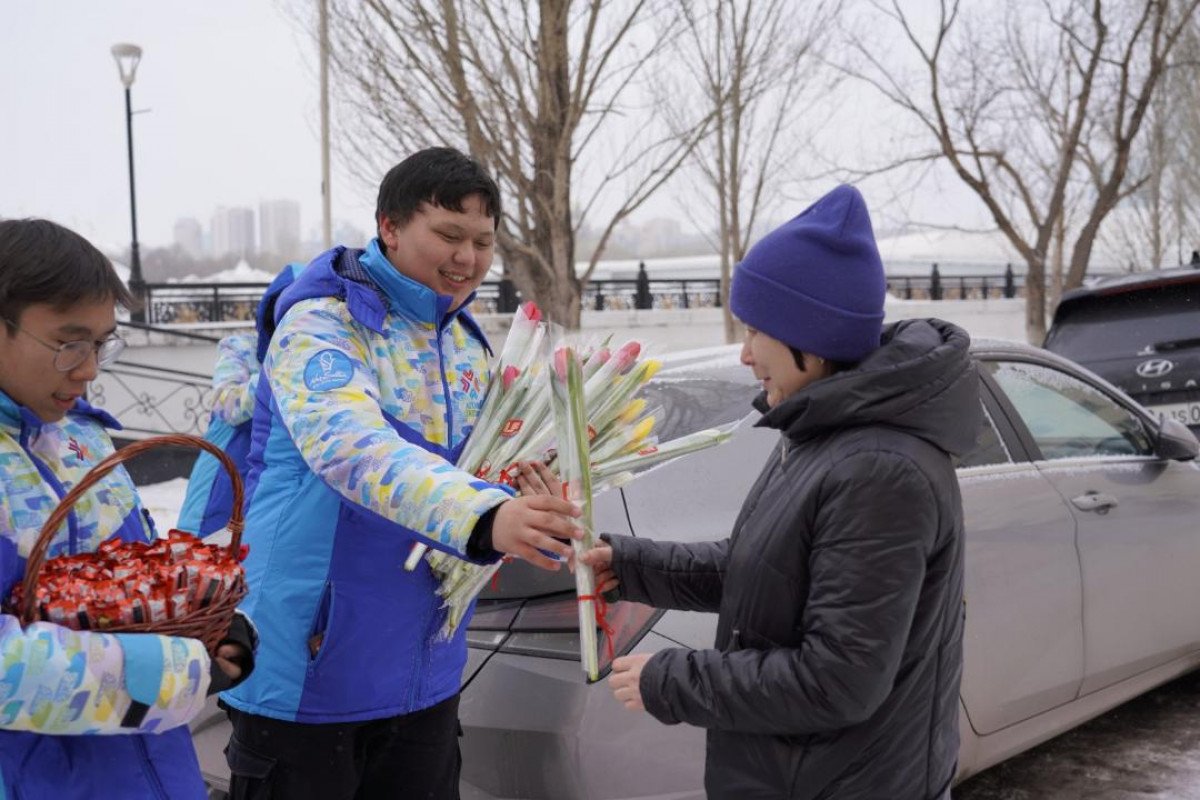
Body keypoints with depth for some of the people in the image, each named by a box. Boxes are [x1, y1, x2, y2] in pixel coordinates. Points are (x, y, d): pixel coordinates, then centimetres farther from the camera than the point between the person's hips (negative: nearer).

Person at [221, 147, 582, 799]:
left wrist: (524, 503, -6)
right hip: (307, 673, -7)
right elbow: (355, 452, -34)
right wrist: (485, 518, -48)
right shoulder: (320, 325, -16)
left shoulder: (467, 343, 8)